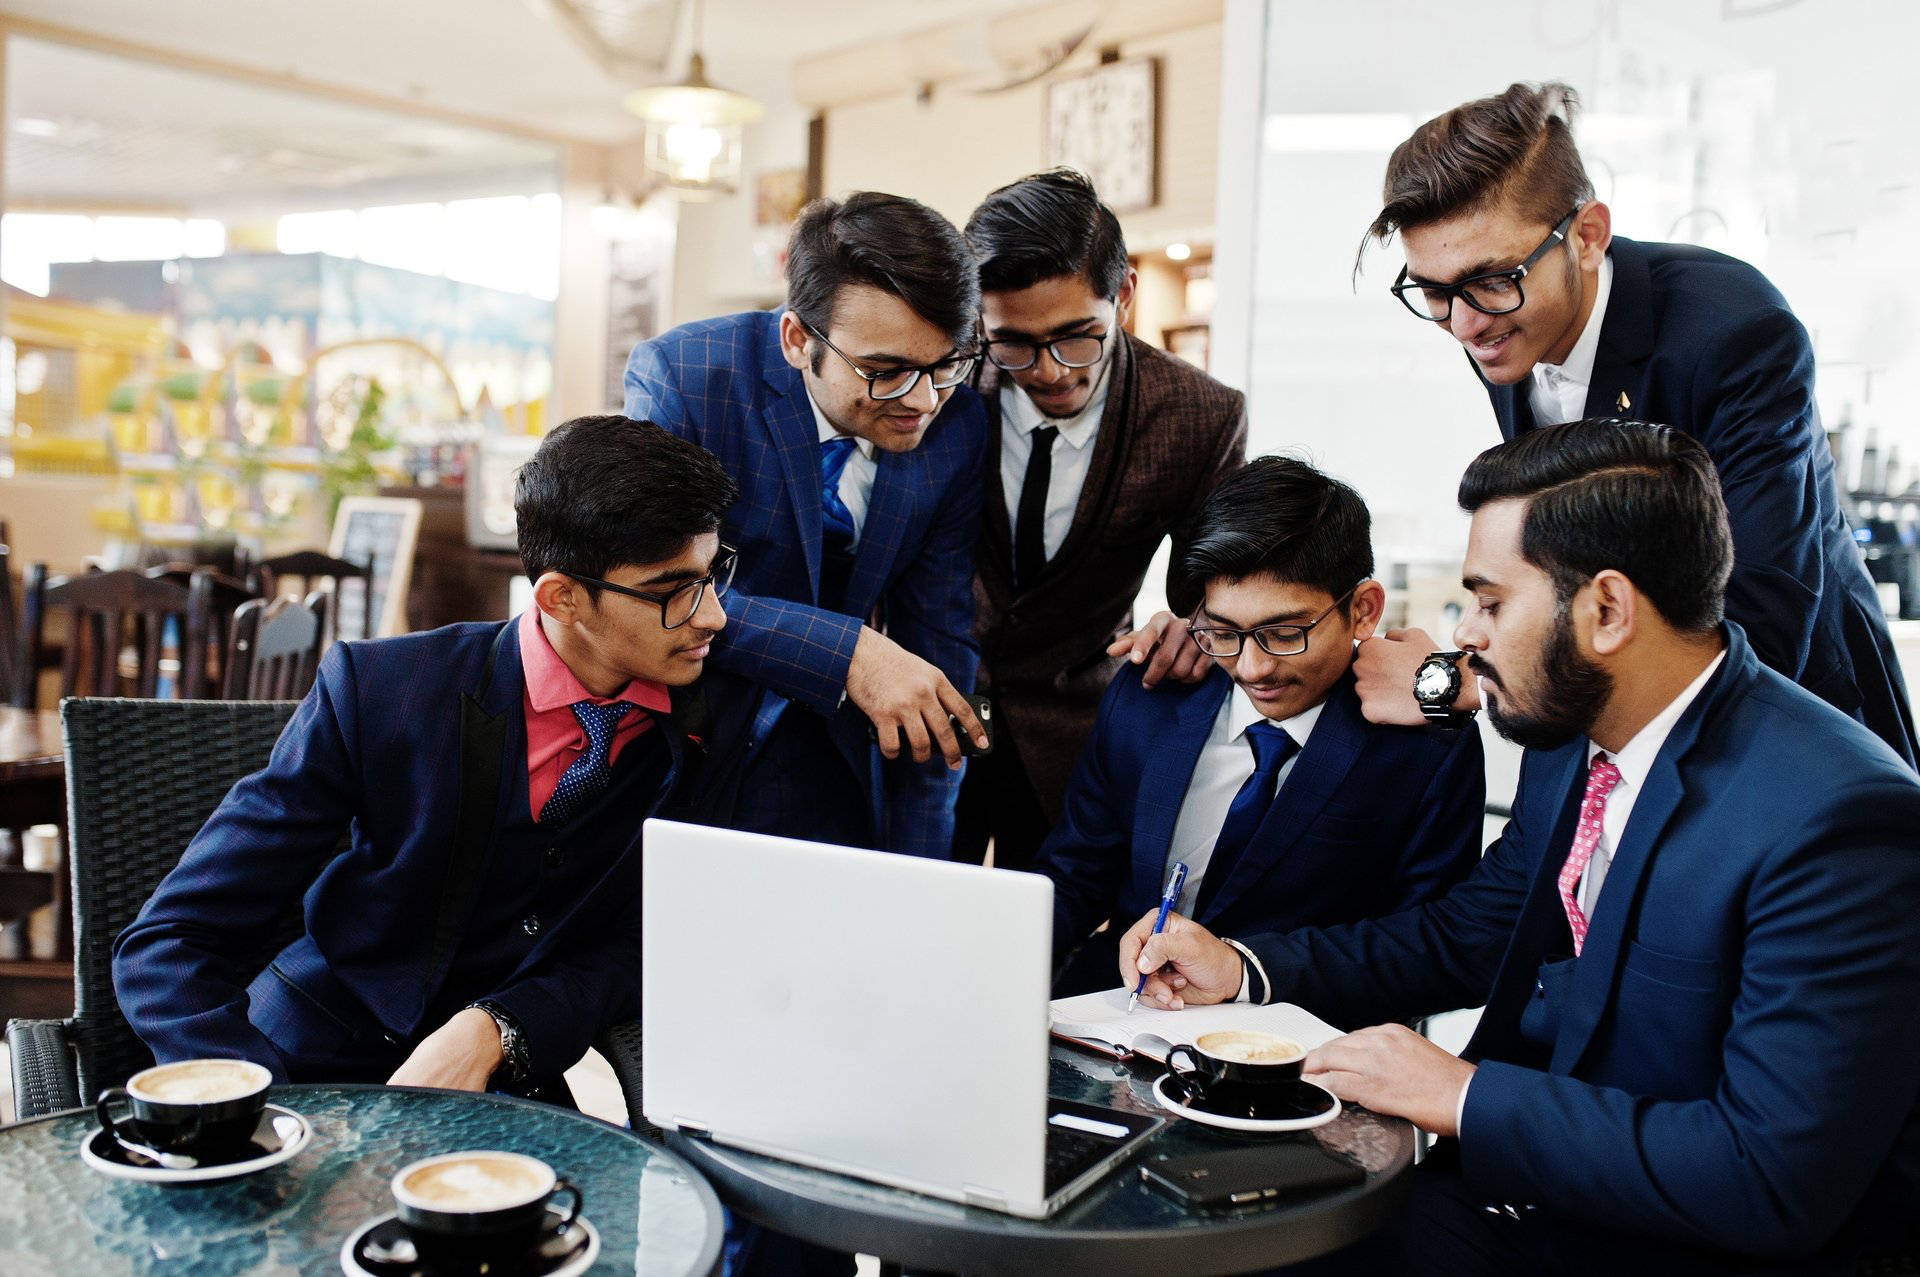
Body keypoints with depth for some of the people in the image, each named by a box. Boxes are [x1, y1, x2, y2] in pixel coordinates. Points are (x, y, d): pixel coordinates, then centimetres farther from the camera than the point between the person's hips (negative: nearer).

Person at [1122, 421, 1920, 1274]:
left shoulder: (1839, 819, -25)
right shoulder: (1570, 739, 1)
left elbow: (1778, 1181, -27)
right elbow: (1465, 937, 14)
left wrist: (1462, 1097, -22)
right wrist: (1241, 969, 1)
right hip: (1531, 1192, 7)